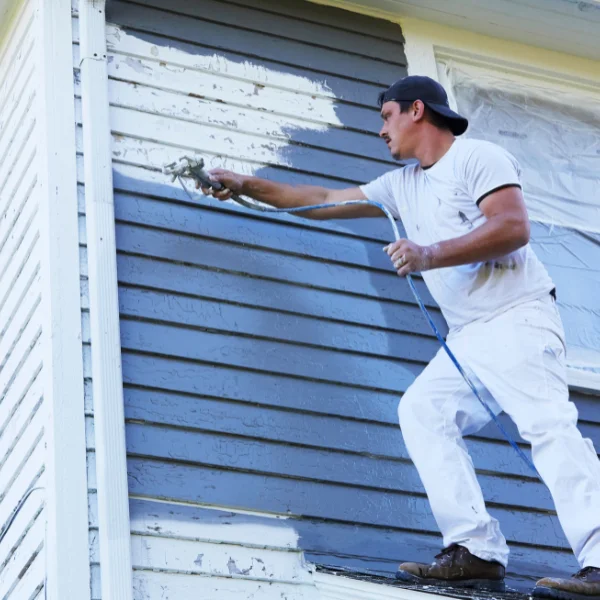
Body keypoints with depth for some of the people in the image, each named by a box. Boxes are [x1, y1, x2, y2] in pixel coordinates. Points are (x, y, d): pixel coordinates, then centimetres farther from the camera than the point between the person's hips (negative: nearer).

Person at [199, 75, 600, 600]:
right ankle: (476, 551, -16)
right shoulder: (402, 185, 21)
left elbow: (513, 227, -17)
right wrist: (248, 187, 29)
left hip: (518, 317, -8)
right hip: (467, 336, 9)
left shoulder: (479, 157, -3)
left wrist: (430, 255, -22)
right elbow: (324, 200, 28)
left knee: (547, 423, -21)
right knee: (421, 410, -8)